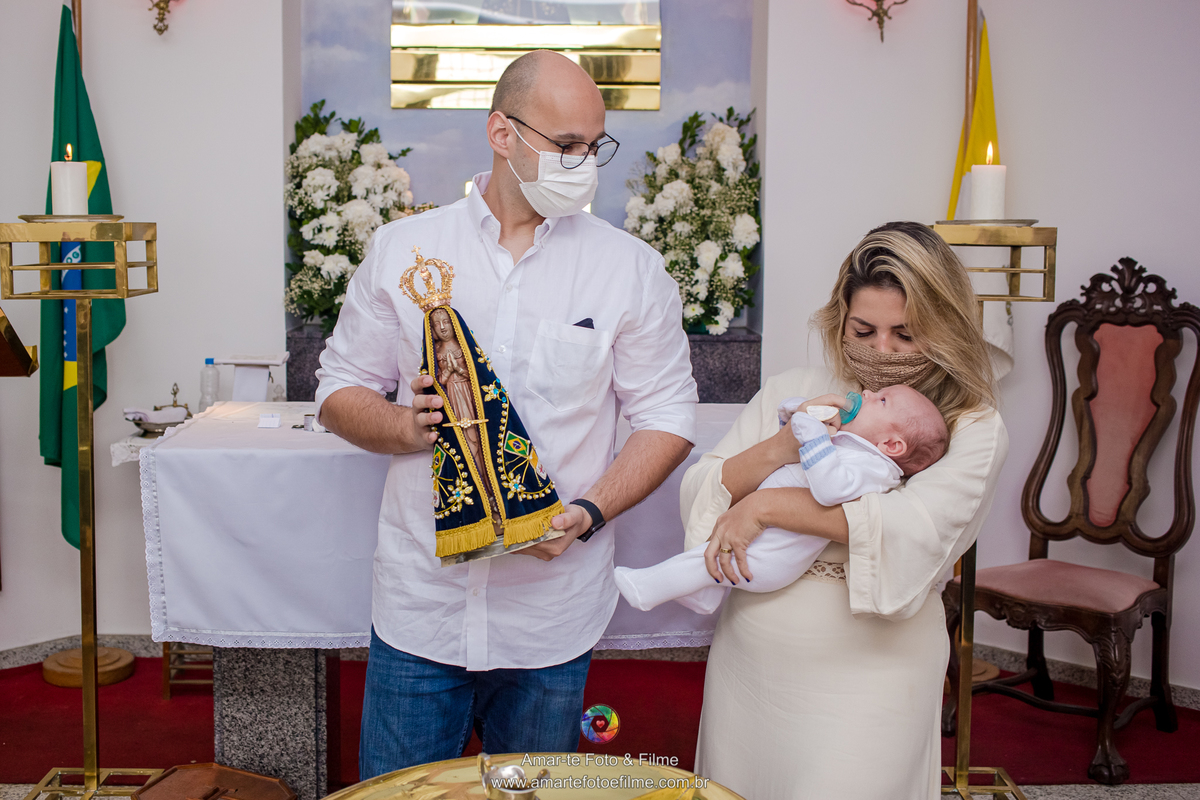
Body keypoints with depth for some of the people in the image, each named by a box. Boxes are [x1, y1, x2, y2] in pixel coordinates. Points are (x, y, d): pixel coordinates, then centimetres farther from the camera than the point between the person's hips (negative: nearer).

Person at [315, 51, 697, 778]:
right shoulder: (402, 249, 2)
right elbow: (341, 390, 7)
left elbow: (668, 416, 1)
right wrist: (405, 428, -15)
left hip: (553, 614, 0)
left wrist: (591, 512, -14)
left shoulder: (631, 268, 0)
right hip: (419, 605, 1)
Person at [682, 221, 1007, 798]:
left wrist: (766, 505, -18)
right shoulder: (791, 393, 6)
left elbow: (917, 529, -22)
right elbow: (697, 494, 2)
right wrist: (775, 452, -16)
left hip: (864, 683, -4)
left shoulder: (972, 430, -4)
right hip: (746, 665, 4)